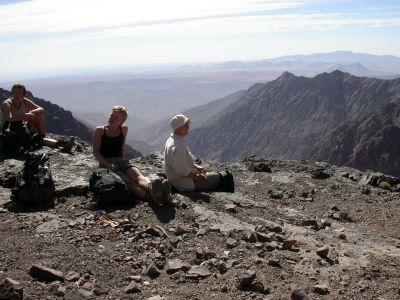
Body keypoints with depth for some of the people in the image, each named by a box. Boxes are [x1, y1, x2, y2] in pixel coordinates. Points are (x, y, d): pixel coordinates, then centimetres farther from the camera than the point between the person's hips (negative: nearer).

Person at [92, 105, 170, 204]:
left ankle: (151, 188, -67)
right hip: (105, 164, -4)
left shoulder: (124, 129, 16)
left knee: (136, 174, -33)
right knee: (126, 180, -35)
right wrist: (108, 164, -16)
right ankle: (149, 196, -65)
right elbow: (95, 152, -1)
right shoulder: (100, 130, 5)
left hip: (121, 161, 4)